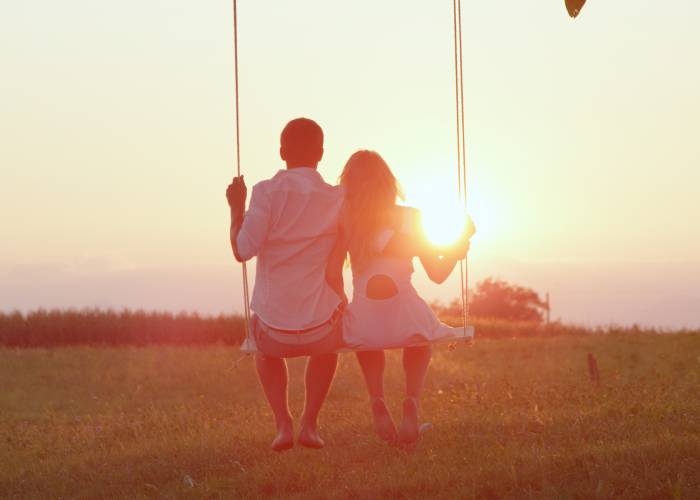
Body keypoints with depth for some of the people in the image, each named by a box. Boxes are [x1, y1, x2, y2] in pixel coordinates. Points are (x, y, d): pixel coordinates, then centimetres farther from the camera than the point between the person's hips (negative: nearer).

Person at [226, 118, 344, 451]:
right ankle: (310, 422, 19)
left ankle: (282, 422, 17)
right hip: (321, 324, 1)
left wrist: (236, 208, 2)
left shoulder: (268, 192, -9)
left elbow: (243, 250, -12)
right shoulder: (337, 198, -3)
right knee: (326, 347, 39)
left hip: (275, 325, -1)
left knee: (265, 348, 37)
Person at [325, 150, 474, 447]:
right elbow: (437, 274, 4)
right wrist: (458, 250, 21)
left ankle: (377, 401, 16)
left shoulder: (345, 222, 2)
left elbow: (332, 275, -6)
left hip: (365, 327, 1)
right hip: (407, 320, -1)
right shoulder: (410, 219, 1)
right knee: (420, 334, 37)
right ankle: (411, 402, 11)